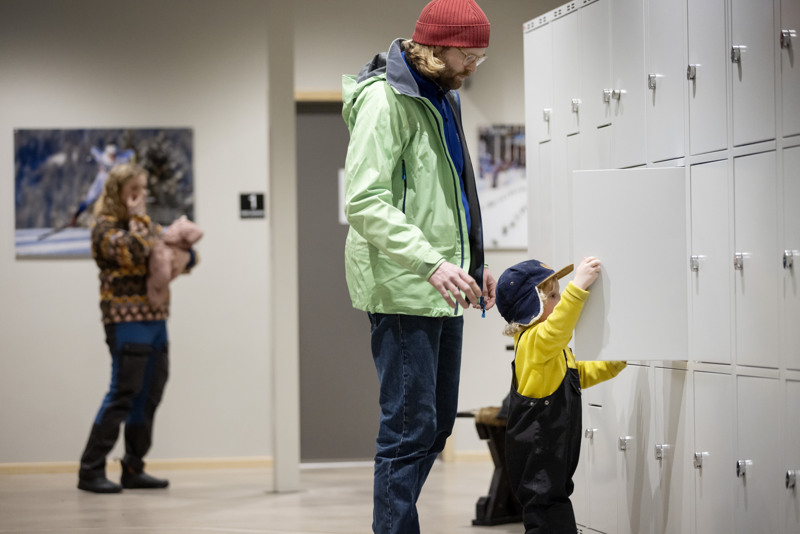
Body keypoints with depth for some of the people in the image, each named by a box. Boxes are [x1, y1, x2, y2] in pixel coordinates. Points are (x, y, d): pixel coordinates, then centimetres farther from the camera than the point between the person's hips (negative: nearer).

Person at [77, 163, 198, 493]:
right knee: (123, 392, -10)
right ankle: (91, 470, -6)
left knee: (149, 396, 7)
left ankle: (133, 469, 15)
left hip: (155, 318, 8)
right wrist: (137, 219, -10)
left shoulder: (147, 225, 19)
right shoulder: (106, 226, -3)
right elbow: (131, 253, -22)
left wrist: (184, 251, -1)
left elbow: (186, 260, 21)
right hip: (126, 320, -8)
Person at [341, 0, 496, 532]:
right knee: (410, 427, -10)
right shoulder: (385, 99, -13)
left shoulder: (441, 98, 17)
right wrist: (431, 263, -29)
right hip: (401, 290, -10)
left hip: (441, 291, 10)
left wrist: (473, 261, 20)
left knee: (438, 423, 13)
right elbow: (365, 203, -22)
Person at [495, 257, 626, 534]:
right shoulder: (532, 341, -17)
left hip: (553, 454, 11)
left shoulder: (555, 348, 18)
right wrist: (578, 287, -49)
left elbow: (579, 375, 32)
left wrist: (616, 364, 21)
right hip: (535, 457, -11)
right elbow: (555, 332, -40)